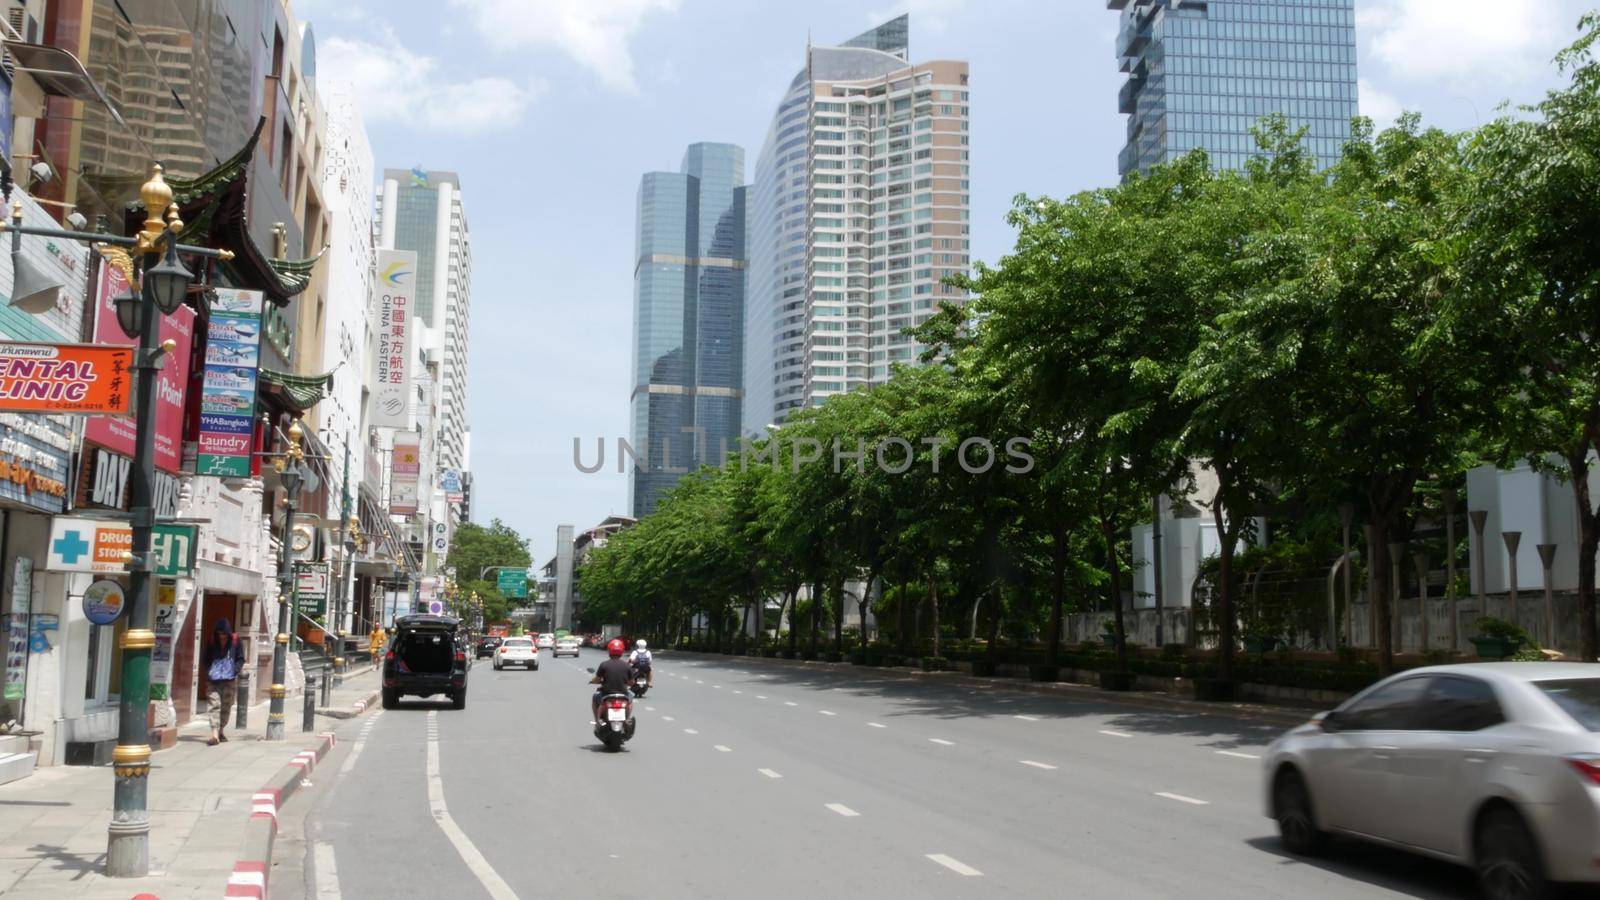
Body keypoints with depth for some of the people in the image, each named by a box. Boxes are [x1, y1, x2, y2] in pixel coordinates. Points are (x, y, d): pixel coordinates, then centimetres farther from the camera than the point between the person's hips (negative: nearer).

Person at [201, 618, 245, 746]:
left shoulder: (235, 642, 1)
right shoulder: (211, 643, 4)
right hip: (213, 679, 0)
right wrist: (207, 671, -1)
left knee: (226, 705, 7)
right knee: (213, 705, -10)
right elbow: (205, 659, 14)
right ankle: (215, 734, -16)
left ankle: (222, 730, 25)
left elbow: (240, 659, 5)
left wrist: (235, 671, -8)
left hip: (229, 679, 0)